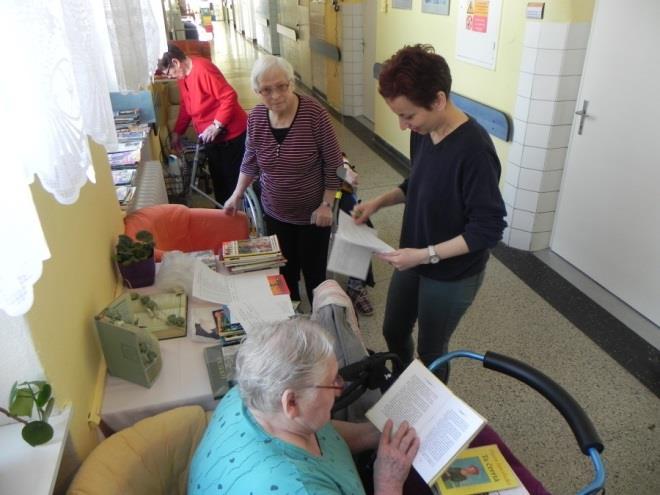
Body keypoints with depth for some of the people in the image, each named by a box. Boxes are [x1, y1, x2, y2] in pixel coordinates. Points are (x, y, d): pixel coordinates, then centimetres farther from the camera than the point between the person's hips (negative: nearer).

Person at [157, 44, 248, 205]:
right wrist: (177, 132, 19)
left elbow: (229, 96, -27)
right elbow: (185, 107, 19)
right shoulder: (183, 75, 8)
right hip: (211, 137, 9)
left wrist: (216, 126, -27)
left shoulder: (202, 69, -22)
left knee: (234, 179, 0)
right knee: (218, 179, 19)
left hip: (230, 134, -9)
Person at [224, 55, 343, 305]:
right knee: (284, 271, 16)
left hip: (312, 213, -4)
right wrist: (237, 194, 5)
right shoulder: (255, 117, -7)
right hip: (275, 213, 4)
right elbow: (251, 161, 8)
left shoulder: (314, 114, -21)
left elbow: (333, 163, -14)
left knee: (313, 272, 9)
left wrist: (327, 204, -14)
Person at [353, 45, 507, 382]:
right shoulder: (423, 131, -6)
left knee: (431, 350, 15)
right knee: (393, 332, 23)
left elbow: (488, 229, -25)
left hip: (452, 275, -7)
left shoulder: (474, 150, -30)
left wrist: (426, 255, -28)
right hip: (414, 260, 8)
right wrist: (379, 201, -5)